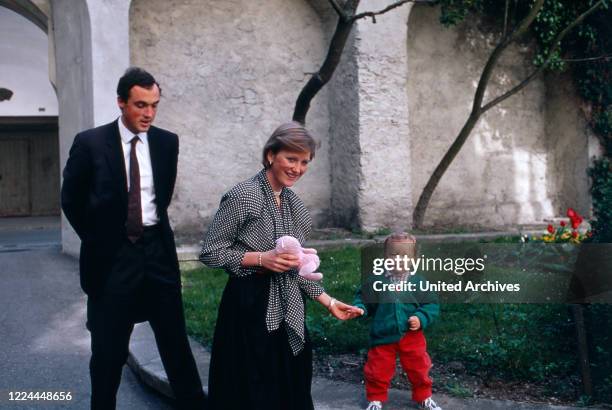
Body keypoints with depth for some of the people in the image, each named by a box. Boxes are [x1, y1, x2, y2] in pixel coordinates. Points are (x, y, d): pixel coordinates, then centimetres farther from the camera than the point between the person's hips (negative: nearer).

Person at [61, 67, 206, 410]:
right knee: (108, 350, 8)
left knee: (176, 341, 8)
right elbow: (71, 199, 4)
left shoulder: (167, 142, 3)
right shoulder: (91, 143, -6)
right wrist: (98, 240, 7)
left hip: (158, 250, 2)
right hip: (112, 255, -2)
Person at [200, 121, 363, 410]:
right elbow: (210, 253, -11)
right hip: (252, 309, -7)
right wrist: (261, 259, -20)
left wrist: (328, 301, 9)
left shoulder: (294, 203, 10)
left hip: (288, 312, 7)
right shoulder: (242, 196, -12)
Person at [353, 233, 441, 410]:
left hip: (411, 337, 1)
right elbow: (363, 299, 0)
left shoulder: (418, 282, -8)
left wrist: (421, 319, -19)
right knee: (378, 371, 10)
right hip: (383, 337, -1)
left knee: (418, 369, 17)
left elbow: (432, 305, -4)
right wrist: (359, 308, -20)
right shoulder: (376, 282, -9)